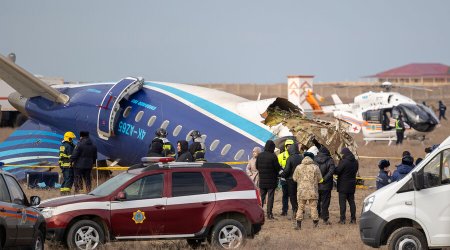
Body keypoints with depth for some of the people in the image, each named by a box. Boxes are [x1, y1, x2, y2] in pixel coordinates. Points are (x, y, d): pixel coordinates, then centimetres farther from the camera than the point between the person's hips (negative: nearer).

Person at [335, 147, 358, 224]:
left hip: (343, 185, -7)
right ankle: (353, 219, 10)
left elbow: (337, 171, -16)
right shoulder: (355, 162, 6)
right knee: (351, 201, 12)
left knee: (342, 201, -2)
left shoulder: (343, 161, -18)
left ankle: (342, 219, -6)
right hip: (352, 185, 7)